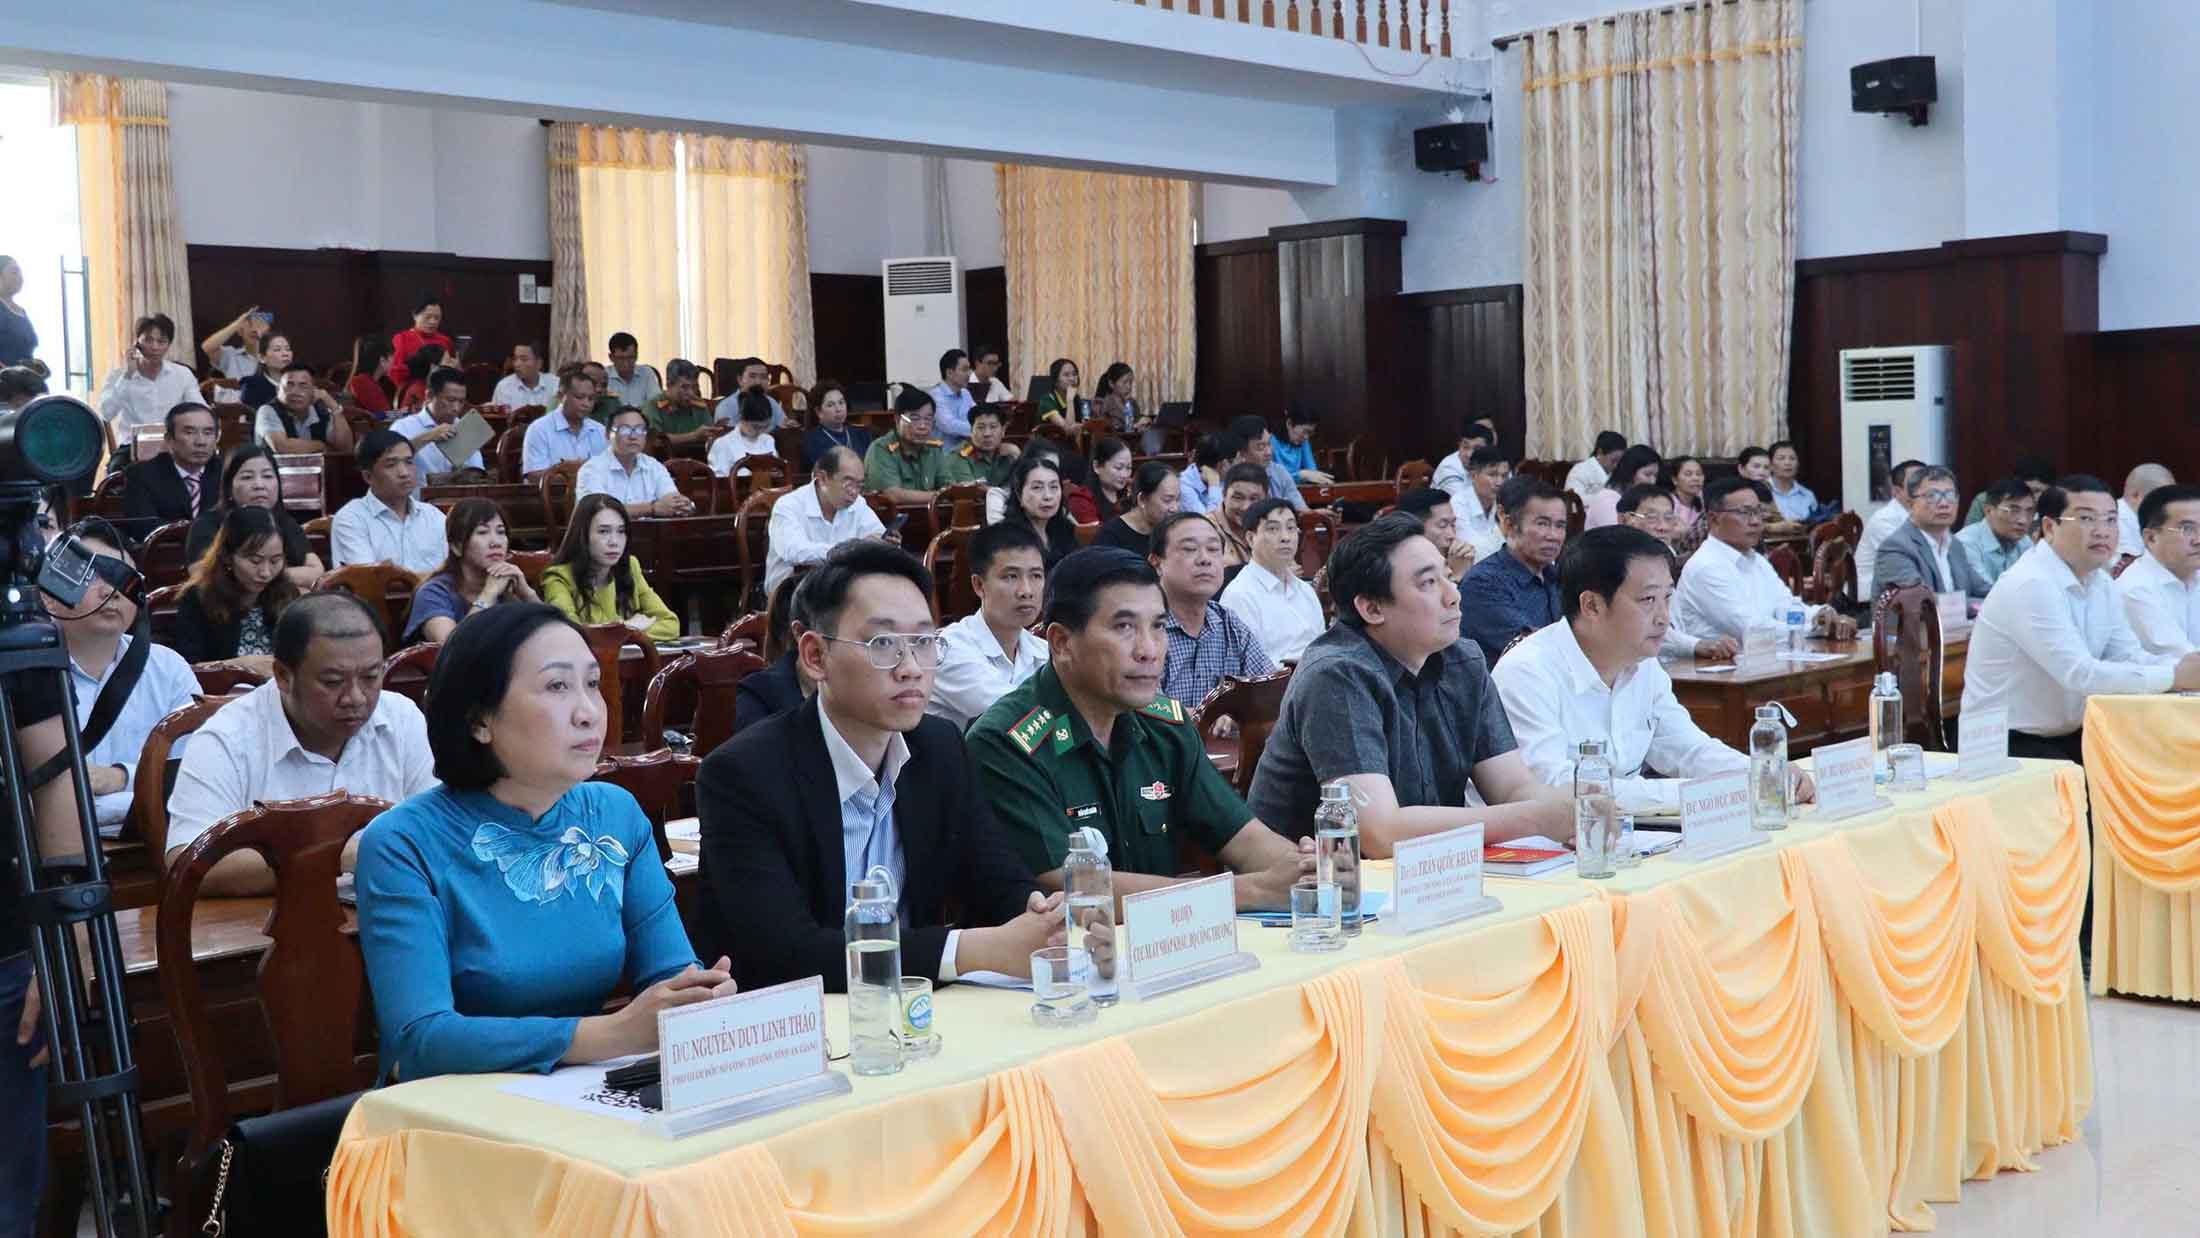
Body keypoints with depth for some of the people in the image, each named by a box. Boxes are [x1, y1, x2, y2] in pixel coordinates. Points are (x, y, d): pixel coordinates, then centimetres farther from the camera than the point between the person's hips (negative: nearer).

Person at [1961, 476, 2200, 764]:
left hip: (2068, 737, 9)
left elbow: (2129, 657, 6)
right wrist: (2175, 676, -24)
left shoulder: (2100, 583, 8)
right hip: (2008, 744, -9)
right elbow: (2079, 673, -27)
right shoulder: (2030, 586, -22)